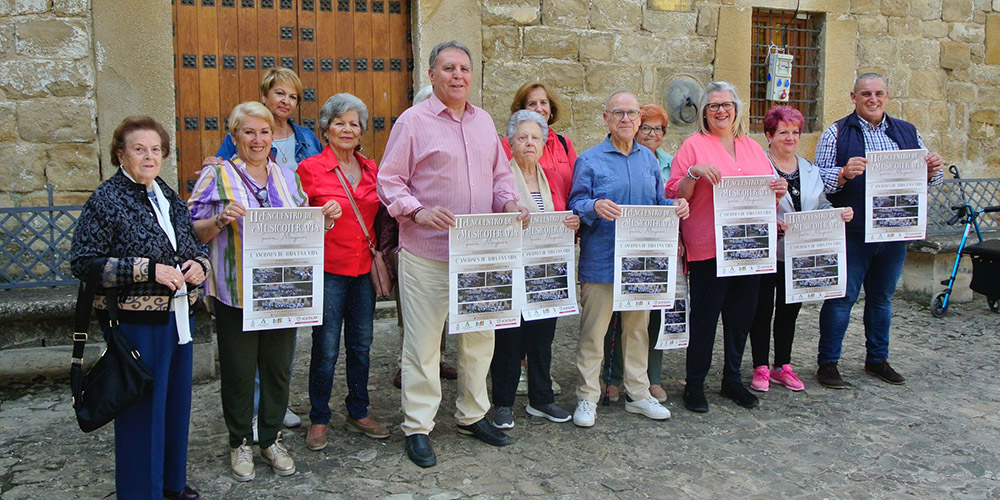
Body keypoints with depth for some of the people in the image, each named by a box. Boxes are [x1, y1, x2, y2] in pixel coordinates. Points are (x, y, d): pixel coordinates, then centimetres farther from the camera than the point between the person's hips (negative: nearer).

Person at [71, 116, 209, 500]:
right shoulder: (106, 201, -9)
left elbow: (193, 248, 22)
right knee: (142, 408, 0)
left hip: (177, 317, 7)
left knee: (176, 400, 16)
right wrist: (148, 269, -21)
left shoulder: (169, 198, 12)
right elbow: (84, 263, -14)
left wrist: (198, 264, -2)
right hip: (136, 321, -7)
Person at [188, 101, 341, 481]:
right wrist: (221, 220, -21)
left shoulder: (288, 178, 11)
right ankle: (240, 442, 24)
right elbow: (192, 232, -3)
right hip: (235, 293, -3)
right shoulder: (217, 176, -1)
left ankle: (271, 439, 28)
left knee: (278, 367, 11)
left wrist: (325, 217, -2)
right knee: (239, 370, 5)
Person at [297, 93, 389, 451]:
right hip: (328, 269, -5)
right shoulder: (311, 168, -5)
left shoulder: (371, 169, 9)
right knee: (326, 348, 0)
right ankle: (319, 419, 17)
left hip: (364, 269, 5)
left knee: (361, 344, 11)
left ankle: (358, 413, 26)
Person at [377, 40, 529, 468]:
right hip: (427, 254, -6)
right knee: (423, 341, 0)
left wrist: (509, 202, 1)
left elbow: (500, 174, 20)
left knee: (480, 334, 14)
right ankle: (417, 428, 15)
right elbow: (389, 181, -5)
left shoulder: (484, 121, 14)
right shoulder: (413, 121, -4)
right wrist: (418, 212, -20)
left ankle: (472, 414, 32)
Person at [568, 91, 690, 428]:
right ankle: (587, 397, 11)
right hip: (601, 261, -5)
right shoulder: (590, 160, -2)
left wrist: (677, 207, -5)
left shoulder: (648, 159, 13)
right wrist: (595, 207, -28)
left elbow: (659, 203, 16)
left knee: (637, 328, 14)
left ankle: (638, 393, 26)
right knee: (593, 331, 0)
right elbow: (575, 205, -8)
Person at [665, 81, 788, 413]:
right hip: (708, 246, -5)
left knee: (742, 314, 11)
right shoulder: (694, 145, 0)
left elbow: (769, 194, 21)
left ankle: (732, 379, 26)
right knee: (704, 314, -1)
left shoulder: (752, 147, 16)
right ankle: (694, 384, 12)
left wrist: (778, 191, -1)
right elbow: (675, 196, -4)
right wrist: (694, 173, -21)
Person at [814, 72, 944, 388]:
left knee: (882, 297, 15)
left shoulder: (908, 133, 13)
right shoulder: (837, 133, 0)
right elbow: (818, 177, -8)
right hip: (852, 232, -4)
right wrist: (844, 173, -26)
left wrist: (933, 170, -7)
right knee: (842, 297, 0)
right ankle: (827, 363, 9)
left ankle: (877, 359, 28)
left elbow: (927, 178, 15)